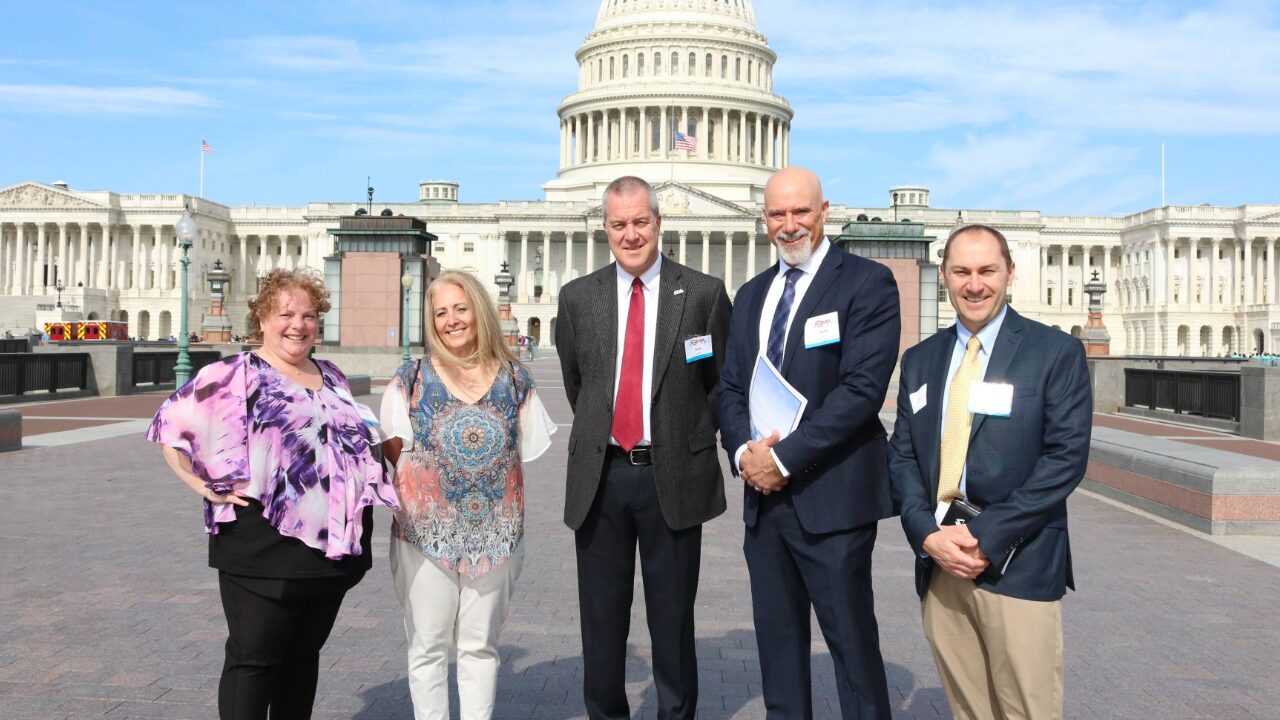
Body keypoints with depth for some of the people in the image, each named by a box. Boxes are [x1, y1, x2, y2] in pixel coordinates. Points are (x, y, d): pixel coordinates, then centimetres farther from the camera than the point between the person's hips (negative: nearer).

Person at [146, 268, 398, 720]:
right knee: (253, 660, 2)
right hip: (264, 551, -6)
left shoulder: (332, 377, 15)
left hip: (332, 547, 6)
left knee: (303, 655, 16)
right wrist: (209, 488, -13)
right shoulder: (236, 374, -5)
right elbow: (171, 426, -8)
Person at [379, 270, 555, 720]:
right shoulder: (413, 377, 0)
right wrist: (430, 481, -8)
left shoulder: (514, 380, 3)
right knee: (428, 647, 8)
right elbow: (393, 449, 4)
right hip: (426, 533, -1)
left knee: (481, 646, 12)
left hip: (495, 535, 1)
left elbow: (523, 451, 8)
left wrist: (490, 485, -3)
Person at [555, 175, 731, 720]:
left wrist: (692, 442, 6)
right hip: (600, 476, 2)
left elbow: (723, 383, 6)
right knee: (601, 620, 12)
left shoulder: (705, 293, -2)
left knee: (673, 620, 10)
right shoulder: (578, 298, 5)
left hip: (674, 477, -2)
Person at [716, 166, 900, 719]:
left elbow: (863, 388, -16)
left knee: (853, 643, 3)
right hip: (764, 495, 6)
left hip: (832, 497, -6)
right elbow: (730, 387, 14)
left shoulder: (867, 284, -6)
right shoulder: (752, 295, 15)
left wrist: (784, 457, -17)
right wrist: (743, 450, -6)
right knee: (777, 640, 14)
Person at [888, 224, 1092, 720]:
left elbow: (1066, 456, -9)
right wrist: (927, 534, -6)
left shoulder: (1056, 353, -1)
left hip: (1017, 565, -4)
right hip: (938, 561, 4)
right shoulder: (920, 360, 13)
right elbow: (902, 455, 10)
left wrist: (987, 537, -14)